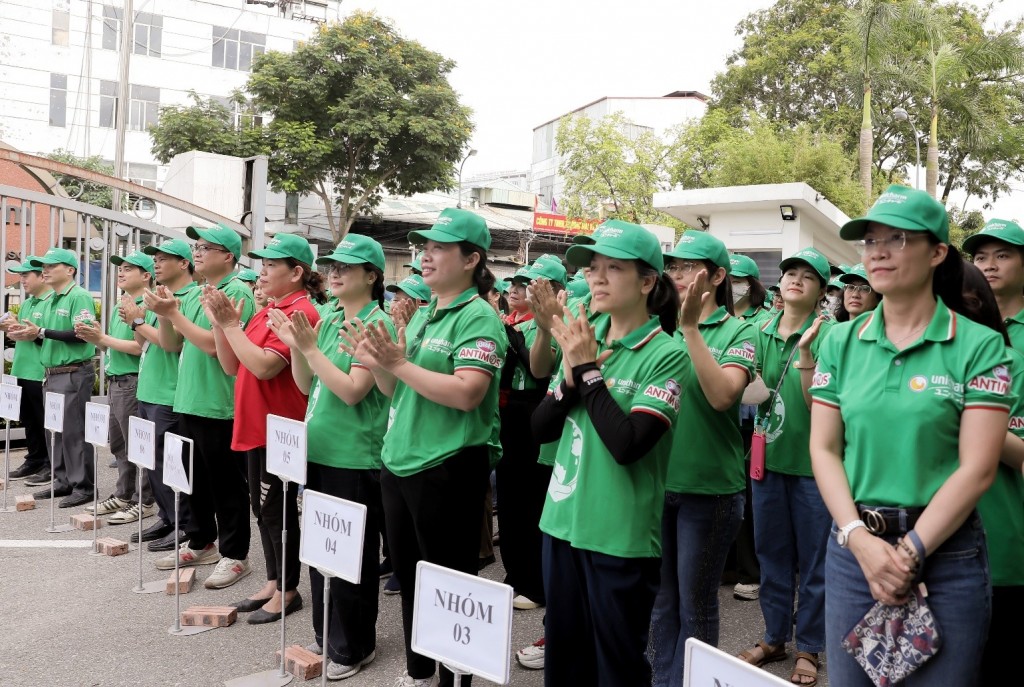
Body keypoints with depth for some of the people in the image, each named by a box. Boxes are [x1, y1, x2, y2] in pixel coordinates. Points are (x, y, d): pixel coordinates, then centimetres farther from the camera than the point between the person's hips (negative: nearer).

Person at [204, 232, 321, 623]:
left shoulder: (299, 312, -16)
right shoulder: (267, 311, 13)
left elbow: (264, 366, -25)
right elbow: (232, 366, 12)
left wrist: (231, 325, -19)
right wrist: (219, 322, 1)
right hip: (256, 426, 9)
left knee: (277, 511, 1)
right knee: (263, 508, 16)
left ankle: (287, 591, 14)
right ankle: (273, 583, 27)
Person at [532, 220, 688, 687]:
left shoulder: (666, 354, -13)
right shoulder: (584, 339, 5)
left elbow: (628, 444, -23)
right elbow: (541, 428, 5)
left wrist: (588, 370, -17)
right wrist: (571, 375, -11)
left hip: (621, 536, -5)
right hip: (562, 520, 6)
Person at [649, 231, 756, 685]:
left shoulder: (738, 332, -5)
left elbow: (722, 395, -23)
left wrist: (691, 328, -28)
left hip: (708, 485, -4)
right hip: (657, 480, 4)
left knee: (695, 605, 9)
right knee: (661, 600, 16)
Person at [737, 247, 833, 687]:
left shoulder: (829, 336, -10)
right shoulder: (761, 332, 3)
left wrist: (805, 354, -29)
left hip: (812, 461, -4)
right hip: (767, 457, 4)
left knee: (813, 560, 9)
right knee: (771, 554, 17)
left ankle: (808, 647, 26)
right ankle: (774, 637, 34)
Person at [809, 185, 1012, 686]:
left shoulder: (979, 345, -5)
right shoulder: (842, 342, 3)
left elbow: (977, 468, -11)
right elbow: (824, 449, 0)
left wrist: (910, 552, -15)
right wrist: (859, 539, -12)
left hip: (946, 553, -2)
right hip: (852, 547, 3)